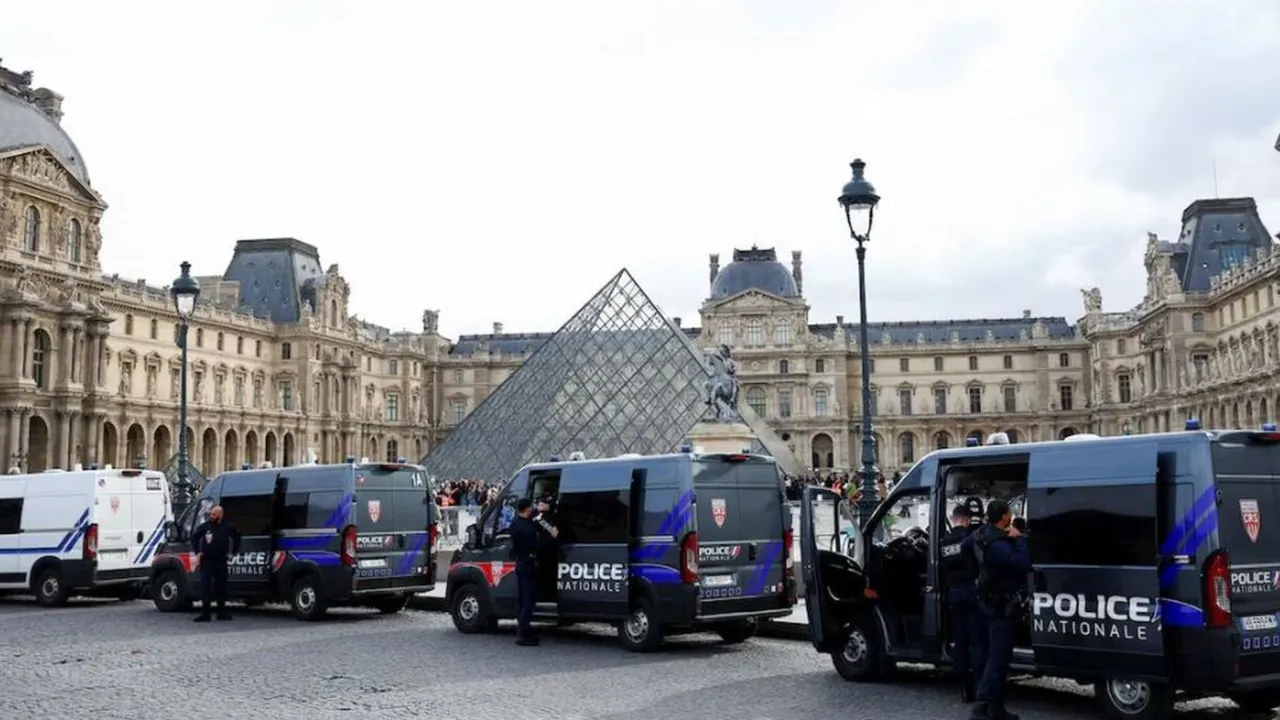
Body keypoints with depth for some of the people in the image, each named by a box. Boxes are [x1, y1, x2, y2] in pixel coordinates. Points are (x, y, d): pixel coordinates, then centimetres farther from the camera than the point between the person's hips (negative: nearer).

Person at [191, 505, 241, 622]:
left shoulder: (228, 527, 0)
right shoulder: (205, 526, -3)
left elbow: (237, 537, 17)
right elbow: (194, 537, 9)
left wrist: (233, 552, 12)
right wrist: (198, 552, 2)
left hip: (221, 561, 1)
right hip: (207, 561, -1)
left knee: (221, 586, 8)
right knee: (205, 587, -5)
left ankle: (222, 613, 18)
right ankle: (205, 613, -3)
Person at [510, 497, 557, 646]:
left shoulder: (516, 521, 5)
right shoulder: (526, 528, -25)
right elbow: (536, 546, -23)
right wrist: (550, 535, -16)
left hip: (521, 564, 10)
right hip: (528, 566, -10)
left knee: (522, 599, 15)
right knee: (529, 599, -7)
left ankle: (522, 630, 23)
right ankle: (523, 634, -8)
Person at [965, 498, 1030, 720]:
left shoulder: (983, 534, 4)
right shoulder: (998, 545, -27)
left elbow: (965, 544, 25)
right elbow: (1024, 564, -35)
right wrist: (1019, 539, -24)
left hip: (993, 602, 11)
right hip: (1003, 605, -11)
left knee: (996, 655, 18)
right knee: (998, 658, -9)